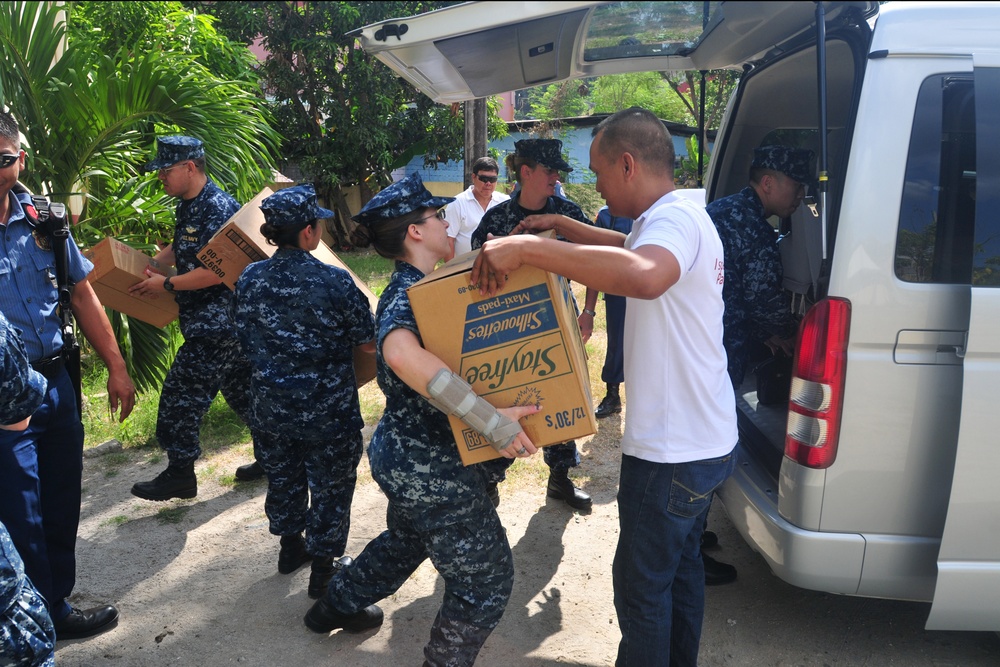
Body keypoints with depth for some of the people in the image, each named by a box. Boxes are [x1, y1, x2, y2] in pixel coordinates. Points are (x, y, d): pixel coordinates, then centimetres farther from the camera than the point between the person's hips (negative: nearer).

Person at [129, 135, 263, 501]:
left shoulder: (218, 209, -20)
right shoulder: (189, 206, 11)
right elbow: (182, 248, 26)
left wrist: (166, 284, -18)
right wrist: (150, 265, 10)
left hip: (215, 324, -10)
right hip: (221, 321, 10)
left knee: (181, 395, -2)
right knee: (240, 388, 17)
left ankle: (179, 473, 12)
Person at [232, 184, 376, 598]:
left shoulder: (249, 280, -8)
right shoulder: (334, 282, -22)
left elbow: (245, 340, 6)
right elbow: (368, 344, -11)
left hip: (271, 407, 5)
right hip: (328, 411, -5)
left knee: (283, 477, 25)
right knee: (330, 487, 14)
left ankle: (290, 547, 45)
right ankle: (324, 566, 26)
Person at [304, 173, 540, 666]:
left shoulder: (408, 290, 7)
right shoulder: (409, 297, -25)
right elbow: (402, 354, -47)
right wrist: (492, 421, -44)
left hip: (404, 454, 10)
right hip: (432, 468, -10)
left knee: (407, 539, 35)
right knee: (486, 578, 8)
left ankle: (337, 607, 55)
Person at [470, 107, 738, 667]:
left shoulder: (677, 218, -21)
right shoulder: (678, 217, 12)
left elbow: (644, 275, -45)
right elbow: (626, 246, 32)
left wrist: (527, 247, -41)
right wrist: (559, 224, 20)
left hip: (671, 452, -11)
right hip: (702, 440, 11)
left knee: (642, 585, 6)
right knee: (682, 567, 25)